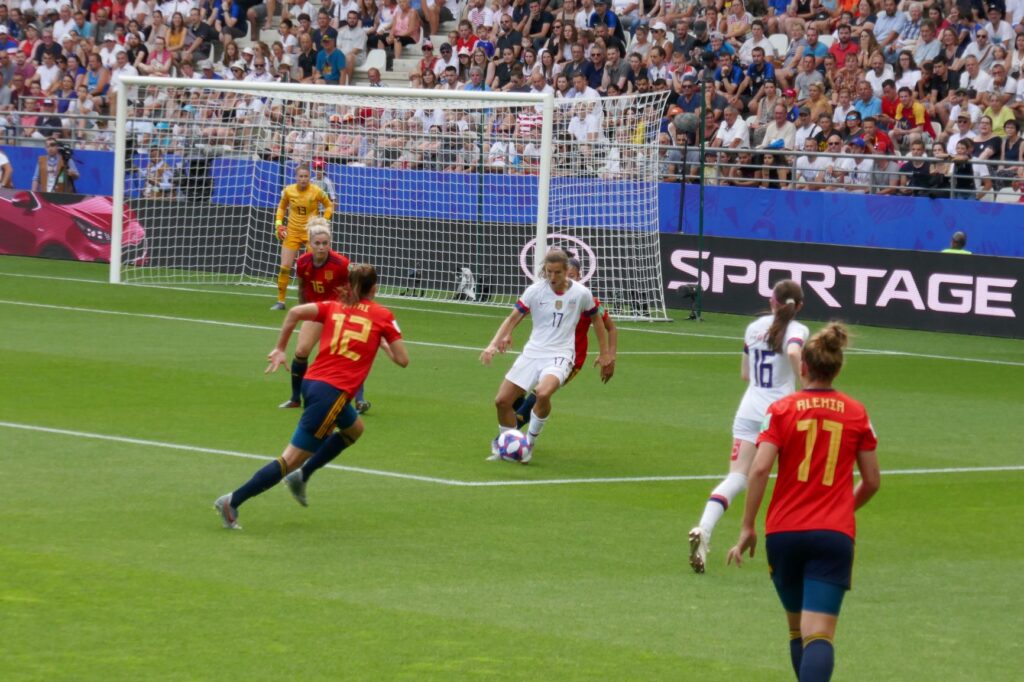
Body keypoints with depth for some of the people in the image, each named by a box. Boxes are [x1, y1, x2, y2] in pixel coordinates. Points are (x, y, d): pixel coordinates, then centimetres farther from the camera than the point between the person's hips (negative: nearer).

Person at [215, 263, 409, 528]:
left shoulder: (334, 307, 14)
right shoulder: (383, 316, 4)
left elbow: (295, 312, -3)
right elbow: (403, 360, 2)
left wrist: (280, 349, 5)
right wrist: (386, 346, 22)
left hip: (311, 383, 7)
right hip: (333, 393, -7)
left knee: (353, 429, 34)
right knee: (291, 460, -3)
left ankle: (302, 476, 24)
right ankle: (233, 501, -10)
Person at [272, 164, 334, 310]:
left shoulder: (317, 192, -12)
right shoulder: (288, 191, -6)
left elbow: (329, 206, 2)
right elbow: (281, 207, 12)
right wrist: (279, 224, 1)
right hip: (292, 232, 2)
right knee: (284, 267, -2)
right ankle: (280, 301, 8)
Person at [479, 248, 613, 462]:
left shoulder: (581, 294, -5)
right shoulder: (535, 290, -4)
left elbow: (597, 320, 12)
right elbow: (513, 318, 1)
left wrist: (605, 353, 15)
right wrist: (493, 344, -12)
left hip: (559, 356, -3)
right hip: (532, 354, 3)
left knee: (543, 393, -33)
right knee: (502, 401, -3)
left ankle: (529, 443, -12)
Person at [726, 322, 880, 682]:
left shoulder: (782, 410, 0)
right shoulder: (856, 414, 5)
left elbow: (759, 469, -11)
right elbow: (872, 481, 10)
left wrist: (747, 527, -6)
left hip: (784, 532, 1)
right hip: (834, 535, -1)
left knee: (798, 628, 19)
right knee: (819, 635, -11)